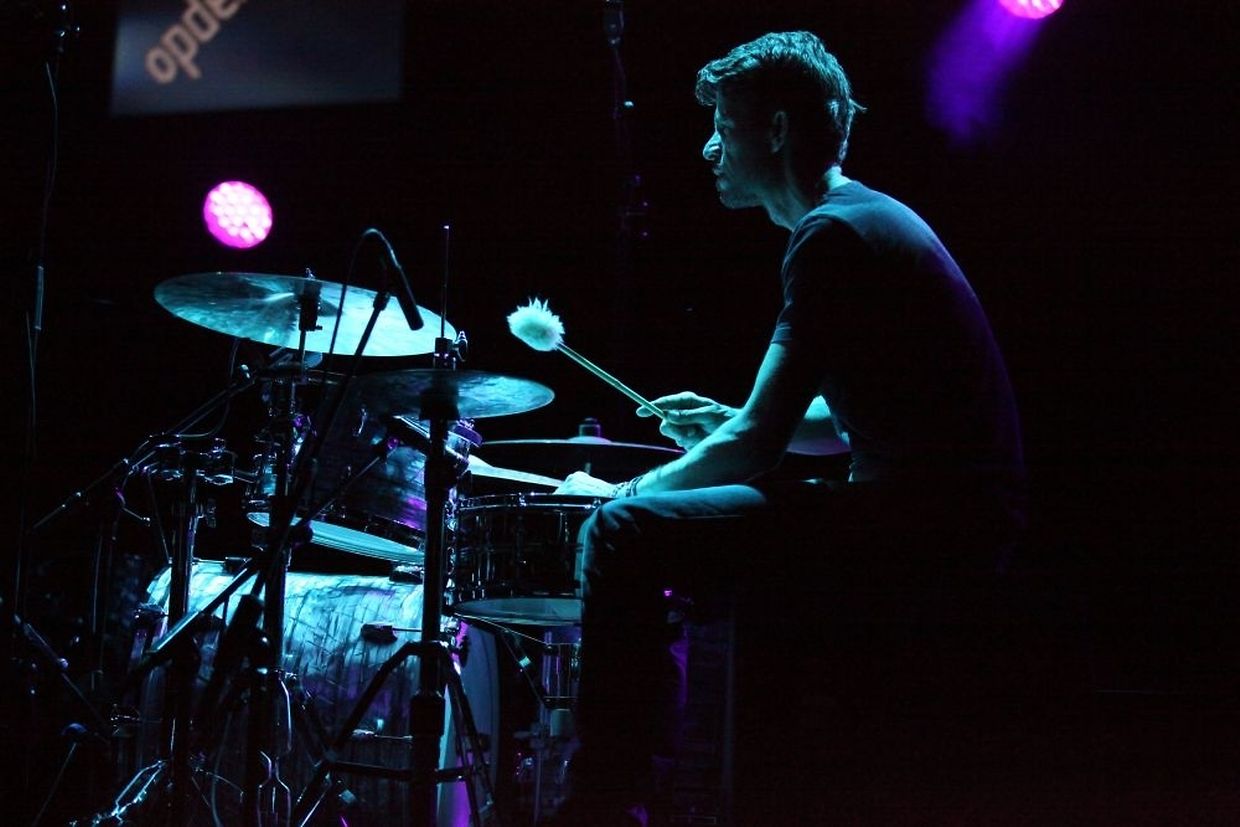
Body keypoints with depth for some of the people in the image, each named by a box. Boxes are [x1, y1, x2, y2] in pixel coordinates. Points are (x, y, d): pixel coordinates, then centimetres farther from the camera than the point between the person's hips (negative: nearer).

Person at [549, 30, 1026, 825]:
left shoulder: (835, 237, -14)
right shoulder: (870, 219, 17)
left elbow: (756, 445, -17)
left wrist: (621, 491, -4)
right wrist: (727, 423, 14)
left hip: (926, 536, -11)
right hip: (952, 521, 11)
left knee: (627, 534, -16)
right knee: (678, 532, 26)